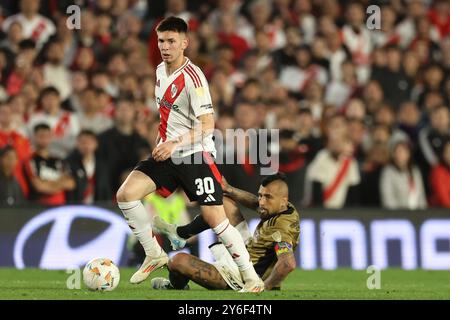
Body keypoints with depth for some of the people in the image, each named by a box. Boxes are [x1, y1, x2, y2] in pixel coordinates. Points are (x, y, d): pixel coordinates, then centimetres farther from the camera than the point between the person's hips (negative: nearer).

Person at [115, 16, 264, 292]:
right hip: (167, 154, 7)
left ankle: (252, 278, 3)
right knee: (126, 194, -10)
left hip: (196, 155, -7)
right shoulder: (161, 70, 9)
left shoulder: (192, 77, -17)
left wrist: (176, 144, -32)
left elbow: (207, 125, -22)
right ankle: (154, 255, 5)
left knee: (215, 218, -9)